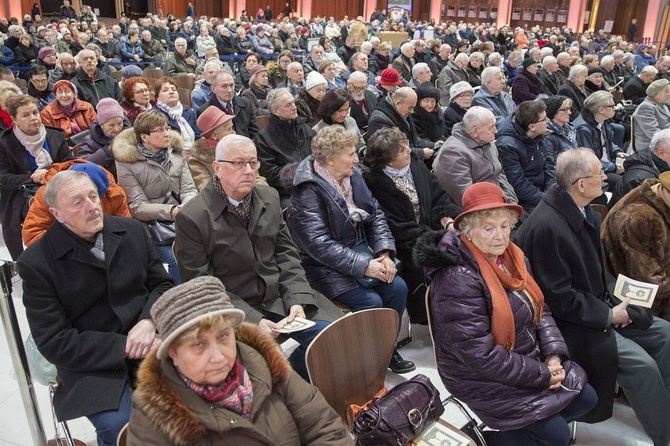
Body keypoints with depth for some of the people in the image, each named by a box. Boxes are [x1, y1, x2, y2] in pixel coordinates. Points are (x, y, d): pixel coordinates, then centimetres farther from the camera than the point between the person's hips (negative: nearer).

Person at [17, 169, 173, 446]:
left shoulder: (131, 229, 4)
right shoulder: (36, 263, -8)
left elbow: (162, 284, 10)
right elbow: (55, 342, -9)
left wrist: (149, 321, -12)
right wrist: (124, 347, -17)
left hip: (147, 336, 4)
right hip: (91, 360, -3)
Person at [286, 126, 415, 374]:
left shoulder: (352, 176, 4)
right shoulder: (307, 193, -19)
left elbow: (376, 215, 5)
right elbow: (319, 244, -25)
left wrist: (384, 252, -11)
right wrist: (363, 266, -27)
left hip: (359, 255, 7)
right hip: (325, 268, -7)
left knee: (397, 287, -11)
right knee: (371, 301, -24)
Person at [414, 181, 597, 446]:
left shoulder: (511, 256, -1)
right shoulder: (458, 279, -29)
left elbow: (540, 310, 7)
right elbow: (480, 355, -29)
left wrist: (554, 355, -9)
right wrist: (541, 374, -20)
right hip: (485, 378, -9)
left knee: (586, 399, 11)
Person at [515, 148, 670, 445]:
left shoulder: (585, 212, 0)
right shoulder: (546, 226, -27)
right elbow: (559, 298, -22)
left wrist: (613, 301, 2)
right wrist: (608, 315, -15)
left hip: (599, 307, 9)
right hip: (571, 323, -9)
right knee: (641, 364, -18)